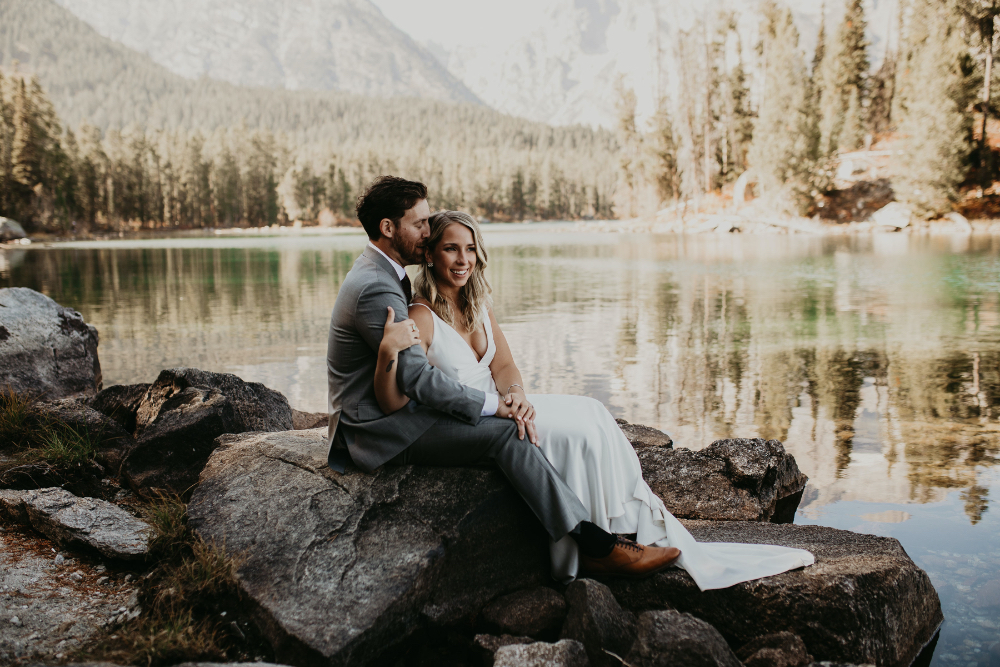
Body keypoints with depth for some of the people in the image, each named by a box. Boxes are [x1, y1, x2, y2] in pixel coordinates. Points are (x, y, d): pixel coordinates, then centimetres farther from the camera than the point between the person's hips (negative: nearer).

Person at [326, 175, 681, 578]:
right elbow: (418, 379, -23)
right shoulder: (376, 289, -21)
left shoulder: (382, 273, 14)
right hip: (379, 428, -10)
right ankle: (597, 546, -17)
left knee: (506, 422, 0)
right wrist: (494, 405, -14)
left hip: (388, 413, 10)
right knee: (506, 433, -19)